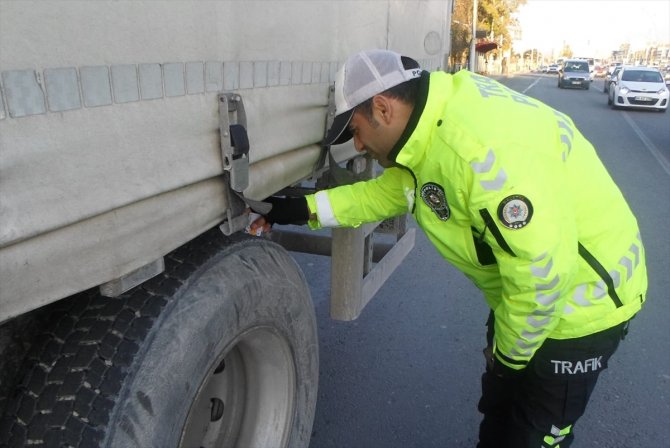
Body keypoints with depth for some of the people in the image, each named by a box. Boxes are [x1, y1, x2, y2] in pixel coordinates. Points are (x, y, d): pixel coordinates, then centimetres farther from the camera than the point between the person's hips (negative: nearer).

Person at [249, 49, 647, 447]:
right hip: (526, 292, 9)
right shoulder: (435, 123, -4)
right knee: (498, 412, 27)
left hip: (581, 299, -8)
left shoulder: (481, 147, -36)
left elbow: (542, 271, -33)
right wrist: (306, 208, 1)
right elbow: (388, 190, 9)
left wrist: (510, 351, -16)